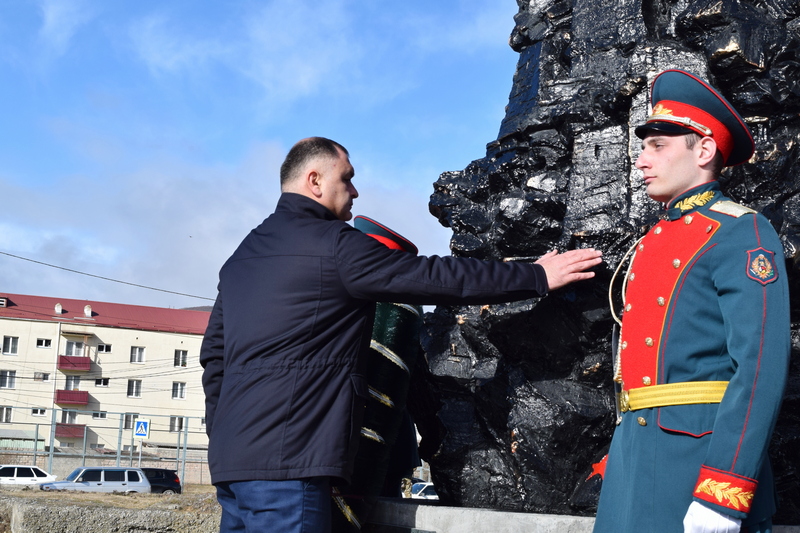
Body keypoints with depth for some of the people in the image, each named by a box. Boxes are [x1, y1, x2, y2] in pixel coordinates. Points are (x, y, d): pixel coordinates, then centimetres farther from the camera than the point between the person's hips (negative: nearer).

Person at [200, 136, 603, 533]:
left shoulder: (242, 255, 19)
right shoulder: (332, 244, -7)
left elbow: (214, 353, 20)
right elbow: (435, 277, -8)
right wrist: (537, 277, 0)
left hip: (230, 458, 9)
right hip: (285, 460, -9)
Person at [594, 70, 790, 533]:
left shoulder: (741, 234, -7)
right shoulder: (651, 244, 16)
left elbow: (761, 369, -17)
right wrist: (619, 458, 17)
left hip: (698, 456, -7)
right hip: (635, 452, 7)